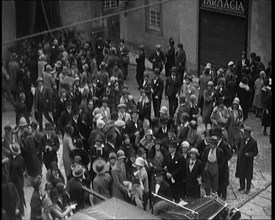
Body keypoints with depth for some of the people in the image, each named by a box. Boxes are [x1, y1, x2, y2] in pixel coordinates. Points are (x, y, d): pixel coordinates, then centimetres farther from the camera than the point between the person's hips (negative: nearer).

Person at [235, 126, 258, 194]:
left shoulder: (253, 142, -18)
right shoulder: (242, 139, -4)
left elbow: (255, 152, -11)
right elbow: (238, 147, 12)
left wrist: (249, 154, -26)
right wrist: (238, 152, -6)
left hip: (248, 161, -4)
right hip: (241, 160, 4)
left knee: (248, 176, 10)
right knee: (241, 174, 17)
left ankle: (248, 189, 28)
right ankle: (242, 186, 37)